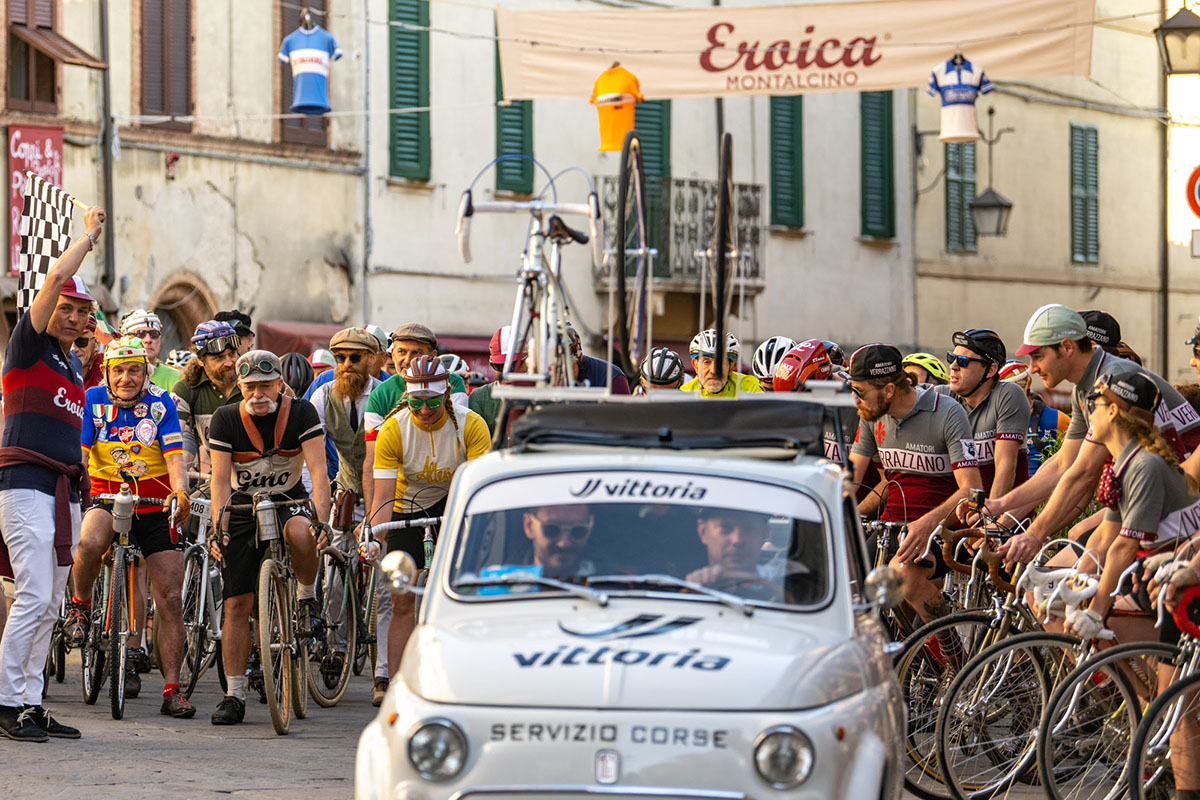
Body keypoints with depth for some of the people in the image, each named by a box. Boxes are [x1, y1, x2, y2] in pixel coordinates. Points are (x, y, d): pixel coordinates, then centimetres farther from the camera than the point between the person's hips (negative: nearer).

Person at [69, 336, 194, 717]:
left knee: (170, 599, -5)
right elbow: (78, 453, -12)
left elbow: (174, 456, -12)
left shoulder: (160, 402, -5)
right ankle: (81, 606, -4)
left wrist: (181, 492, -31)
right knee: (90, 543, -36)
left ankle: (172, 690, 1)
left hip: (155, 506, 1)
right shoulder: (93, 400, -5)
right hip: (107, 498, -1)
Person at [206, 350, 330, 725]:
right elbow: (220, 480, -14)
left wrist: (322, 519, -32)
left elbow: (318, 470, -18)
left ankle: (307, 599, -10)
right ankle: (234, 696, 1)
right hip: (243, 511, 1)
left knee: (301, 533, -39)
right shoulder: (226, 419, -12)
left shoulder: (301, 412, -13)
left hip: (289, 502, -1)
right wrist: (219, 529, -26)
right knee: (237, 604, -5)